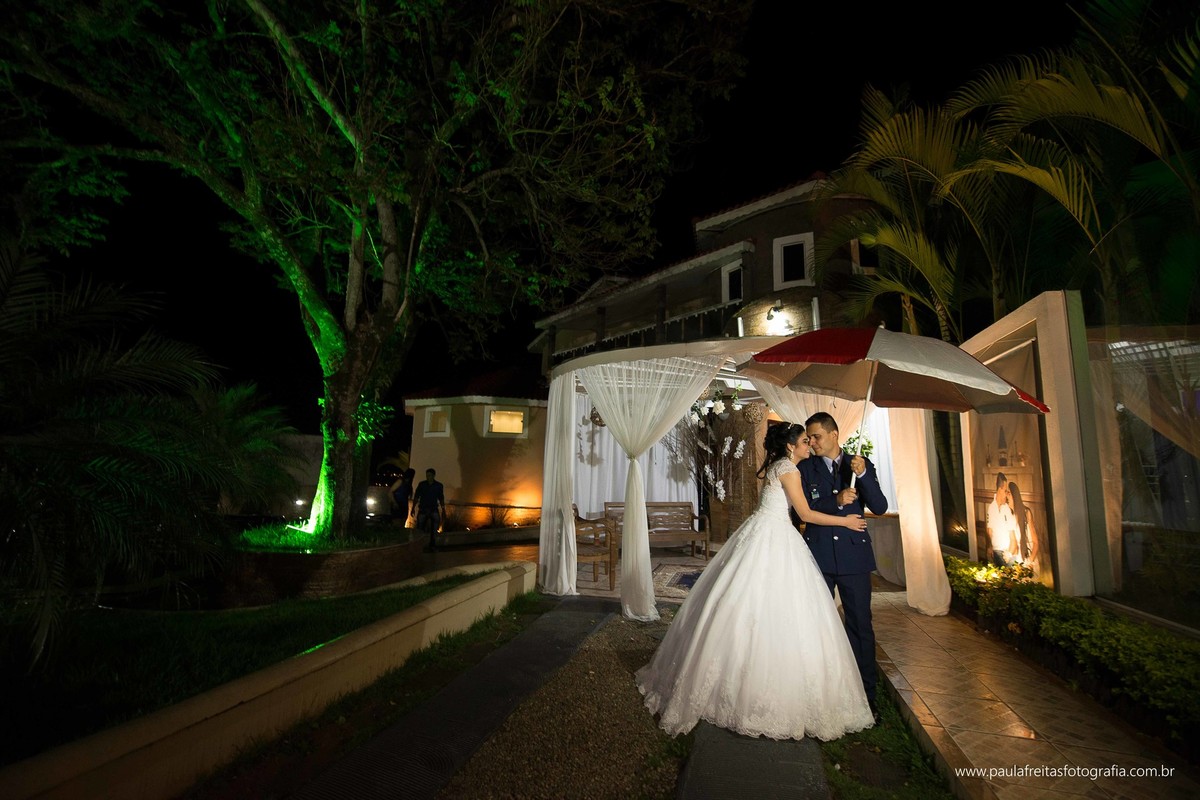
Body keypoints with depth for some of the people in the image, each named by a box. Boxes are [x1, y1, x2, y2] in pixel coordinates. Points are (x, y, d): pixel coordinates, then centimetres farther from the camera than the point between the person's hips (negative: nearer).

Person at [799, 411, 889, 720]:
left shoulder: (862, 464, 3)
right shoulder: (805, 468, 1)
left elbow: (880, 507, -6)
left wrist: (863, 474, -20)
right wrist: (836, 501, -21)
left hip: (854, 555, 0)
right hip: (818, 555, 1)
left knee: (860, 625, 6)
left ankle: (866, 694, 20)